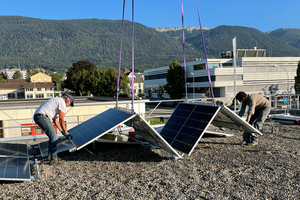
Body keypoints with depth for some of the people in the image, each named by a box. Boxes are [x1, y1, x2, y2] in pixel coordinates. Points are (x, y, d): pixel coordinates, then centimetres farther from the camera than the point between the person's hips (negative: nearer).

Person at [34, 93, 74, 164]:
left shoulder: (56, 101, 28)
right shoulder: (62, 102, -3)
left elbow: (55, 120, 29)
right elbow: (61, 120, -6)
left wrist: (62, 131, 29)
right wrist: (65, 132, 3)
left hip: (37, 116, 11)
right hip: (42, 117, -11)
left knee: (53, 134, 20)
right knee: (54, 137, -8)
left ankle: (50, 154, 26)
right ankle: (53, 159, -6)